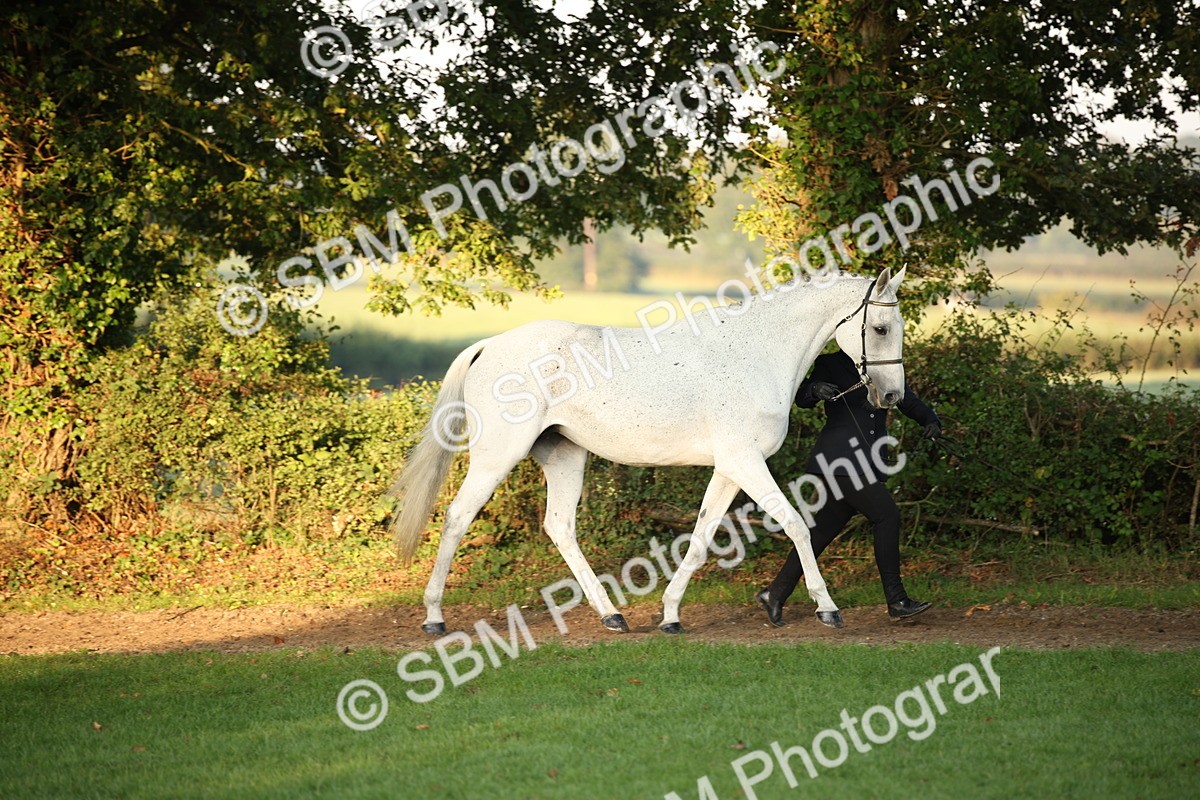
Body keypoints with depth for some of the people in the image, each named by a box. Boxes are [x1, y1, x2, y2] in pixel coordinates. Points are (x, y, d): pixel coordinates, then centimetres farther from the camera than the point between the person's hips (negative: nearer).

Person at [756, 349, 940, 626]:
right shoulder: (830, 364, 0)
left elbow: (910, 403, 9)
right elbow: (802, 398, -7)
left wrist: (931, 421, -11)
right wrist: (816, 389, -30)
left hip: (865, 465, 6)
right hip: (839, 460, -6)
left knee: (823, 531, 8)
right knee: (887, 515, -15)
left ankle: (775, 594, 17)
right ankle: (896, 601, -11)